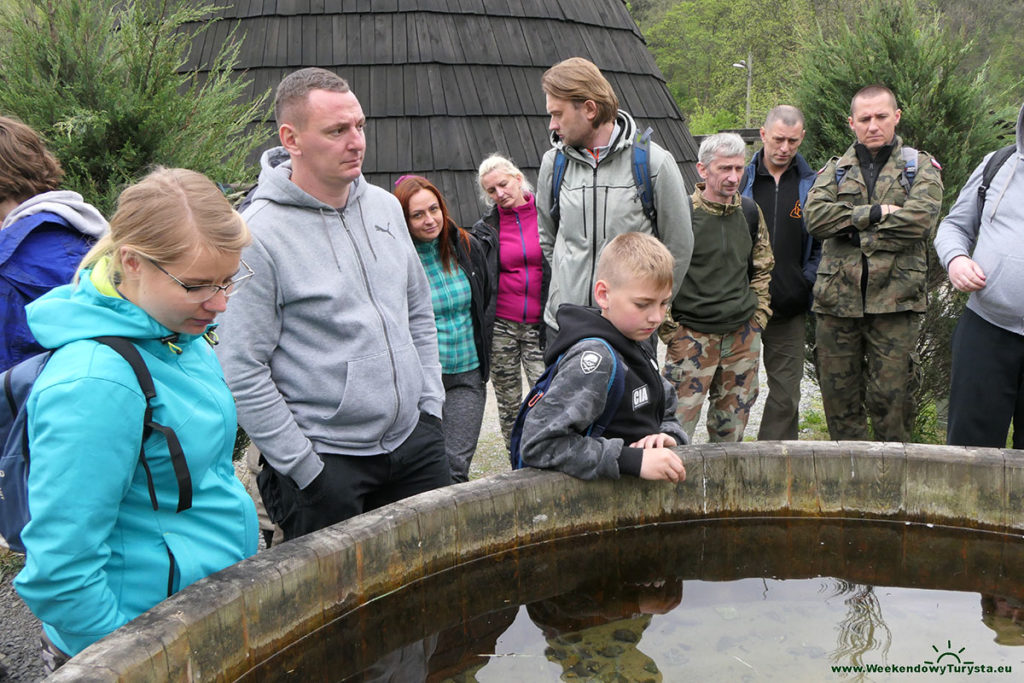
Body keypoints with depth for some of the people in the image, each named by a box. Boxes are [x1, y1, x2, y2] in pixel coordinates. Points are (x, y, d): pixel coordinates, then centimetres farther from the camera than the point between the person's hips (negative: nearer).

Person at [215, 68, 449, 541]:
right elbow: (242, 372, -15)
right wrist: (306, 471, -14)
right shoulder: (258, 234, -15)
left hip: (413, 441, 6)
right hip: (325, 460, -6)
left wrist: (430, 405, 9)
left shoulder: (385, 206, 6)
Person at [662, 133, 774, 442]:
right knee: (676, 429, -7)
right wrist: (668, 329, -9)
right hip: (692, 335, -5)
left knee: (732, 429, 13)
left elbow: (762, 267, 21)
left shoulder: (750, 212, 7)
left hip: (743, 335, 5)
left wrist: (758, 314, 11)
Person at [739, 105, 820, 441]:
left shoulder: (812, 185, 6)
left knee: (785, 393, 5)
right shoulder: (740, 179, 4)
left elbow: (824, 242, 9)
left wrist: (806, 281, -4)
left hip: (790, 309, 1)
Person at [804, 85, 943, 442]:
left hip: (895, 301, -2)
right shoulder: (835, 169, 16)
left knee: (890, 398, -2)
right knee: (839, 396, 6)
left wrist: (852, 226, -5)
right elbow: (815, 215, -4)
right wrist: (876, 213, -10)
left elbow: (922, 218, -9)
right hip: (837, 300, 2)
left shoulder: (921, 167, 10)